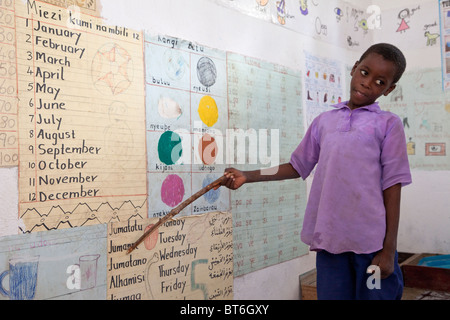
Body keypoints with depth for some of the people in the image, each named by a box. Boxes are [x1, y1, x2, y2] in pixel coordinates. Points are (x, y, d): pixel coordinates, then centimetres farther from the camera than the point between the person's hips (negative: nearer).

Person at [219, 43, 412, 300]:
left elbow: (392, 186, -2)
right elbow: (298, 167, 16)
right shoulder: (324, 121, 11)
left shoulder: (388, 124, 1)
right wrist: (247, 177, 6)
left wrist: (389, 249, -5)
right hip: (329, 239, 3)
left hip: (372, 242, -2)